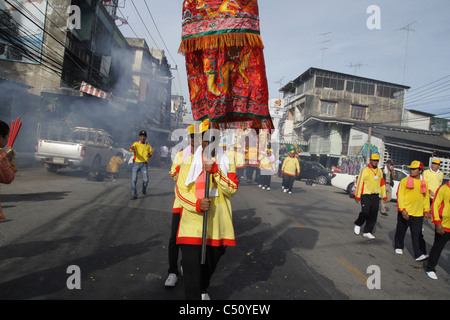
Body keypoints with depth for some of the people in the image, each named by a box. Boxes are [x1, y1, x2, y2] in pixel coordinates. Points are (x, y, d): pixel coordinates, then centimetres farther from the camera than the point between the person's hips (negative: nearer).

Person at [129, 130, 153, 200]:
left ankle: (143, 189, 26)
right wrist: (132, 148, -49)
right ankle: (134, 194, 9)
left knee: (145, 179, -7)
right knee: (134, 179, -7)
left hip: (144, 164, 1)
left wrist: (150, 155, -6)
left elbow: (151, 153, 19)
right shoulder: (136, 144, -2)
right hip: (136, 163, -1)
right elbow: (132, 148, -23)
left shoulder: (148, 145, 9)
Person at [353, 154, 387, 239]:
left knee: (373, 215, 3)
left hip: (375, 196, 6)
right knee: (365, 212, -12)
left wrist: (384, 196, 13)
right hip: (365, 195, -5)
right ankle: (358, 224, 18)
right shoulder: (365, 170, -6)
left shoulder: (380, 171, 12)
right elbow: (359, 183, -7)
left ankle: (367, 232, 13)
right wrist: (357, 196, -9)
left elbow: (382, 184, 17)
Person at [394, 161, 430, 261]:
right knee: (401, 231, 12)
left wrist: (426, 211, 10)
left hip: (418, 214, 2)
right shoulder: (404, 181, -3)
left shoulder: (424, 183, 9)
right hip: (405, 213, -2)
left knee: (417, 235, 0)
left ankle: (420, 254, 2)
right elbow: (400, 196, -8)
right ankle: (398, 247, 30)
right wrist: (403, 209, -15)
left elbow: (426, 198, 16)